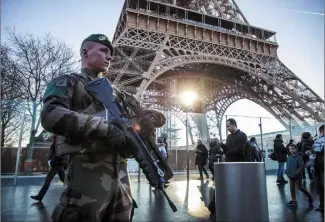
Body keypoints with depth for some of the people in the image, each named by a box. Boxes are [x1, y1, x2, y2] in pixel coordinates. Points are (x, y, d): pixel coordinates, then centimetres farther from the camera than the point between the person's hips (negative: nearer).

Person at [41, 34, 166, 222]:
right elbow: (51, 115, -17)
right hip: (88, 172, -6)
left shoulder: (117, 93, 21)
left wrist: (145, 121, -7)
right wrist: (107, 128, -25)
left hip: (121, 174, 6)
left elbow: (158, 117, 18)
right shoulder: (68, 83, 5)